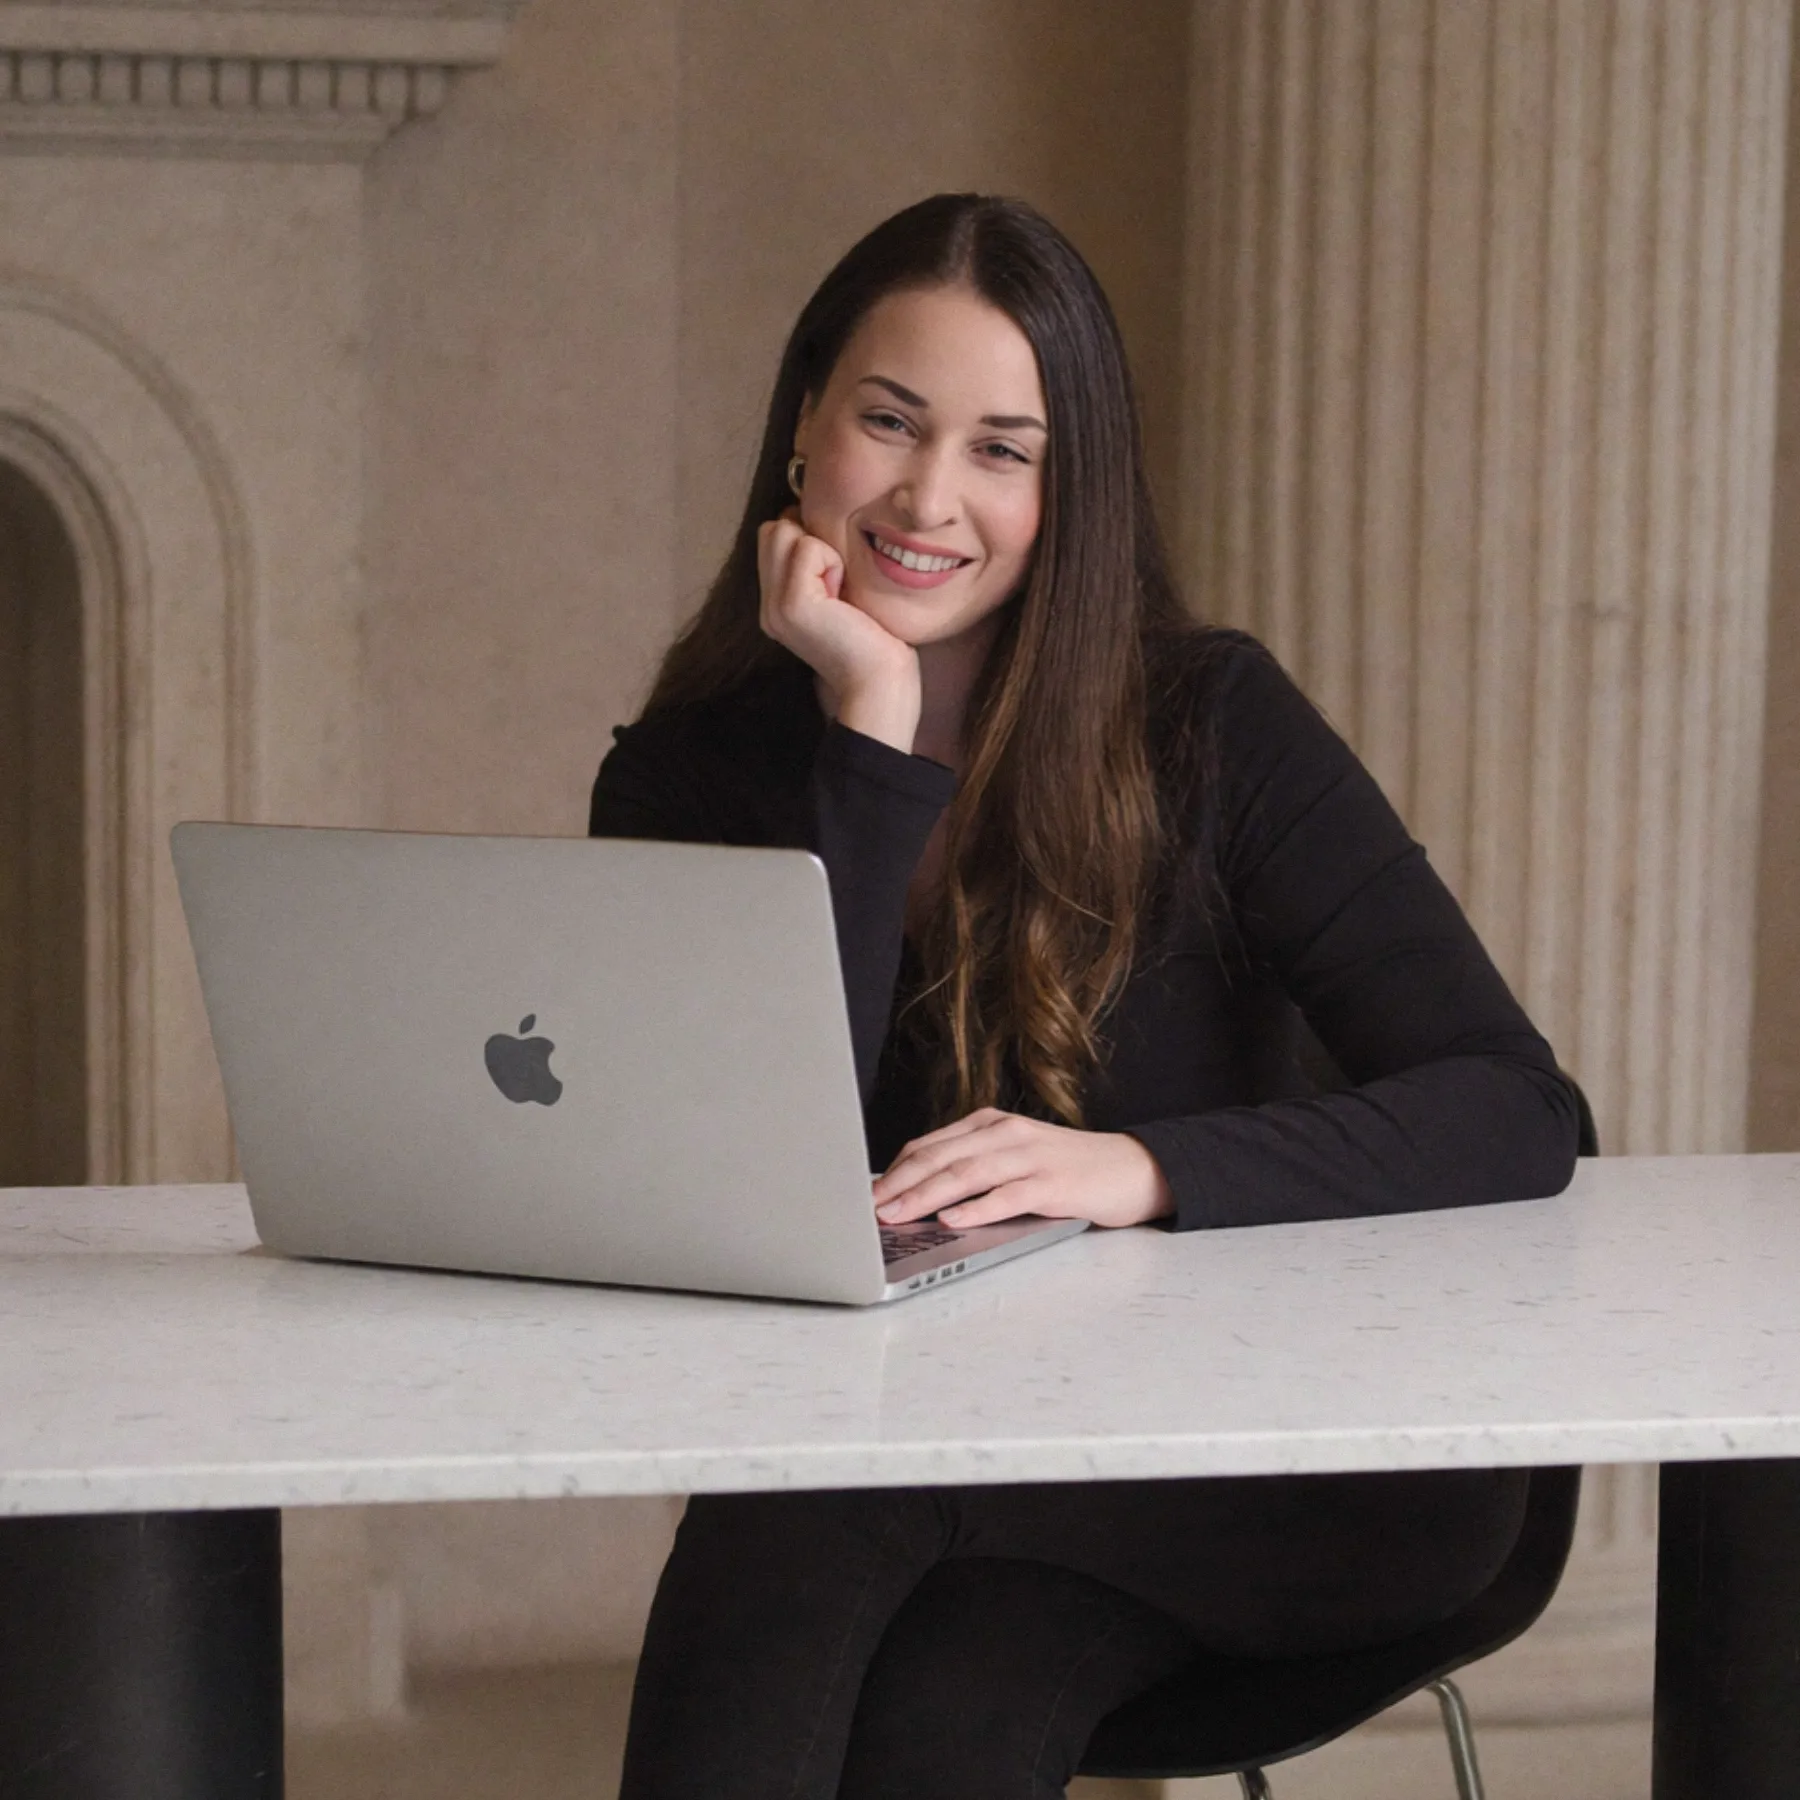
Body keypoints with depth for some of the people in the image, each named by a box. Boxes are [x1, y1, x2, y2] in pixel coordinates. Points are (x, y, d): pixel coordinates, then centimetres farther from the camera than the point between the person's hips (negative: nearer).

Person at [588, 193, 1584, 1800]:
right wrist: (873, 734, -17)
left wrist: (1143, 1168, -29)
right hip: (865, 1453, 2)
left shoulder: (1202, 728, -4)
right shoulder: (686, 780, 1)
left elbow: (1518, 1114, -12)